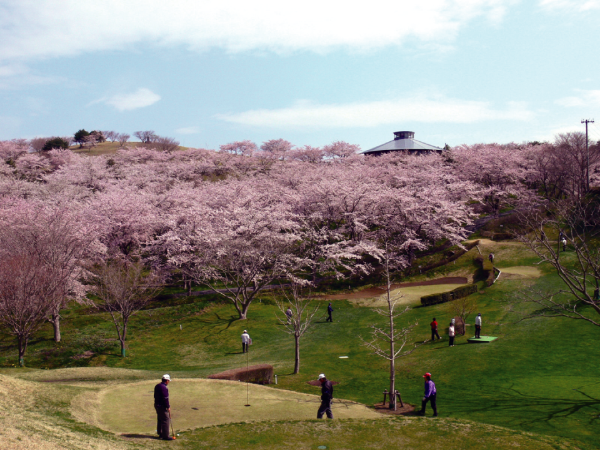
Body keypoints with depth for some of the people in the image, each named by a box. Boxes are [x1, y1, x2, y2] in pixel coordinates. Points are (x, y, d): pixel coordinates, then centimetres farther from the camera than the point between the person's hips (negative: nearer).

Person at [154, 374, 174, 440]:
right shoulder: (164, 388, -21)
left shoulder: (157, 386, 10)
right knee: (165, 420, -4)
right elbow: (165, 398, -21)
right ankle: (165, 436, -2)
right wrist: (168, 407, -13)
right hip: (162, 407, -10)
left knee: (159, 420, 17)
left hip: (157, 405, 10)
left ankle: (160, 434, 26)